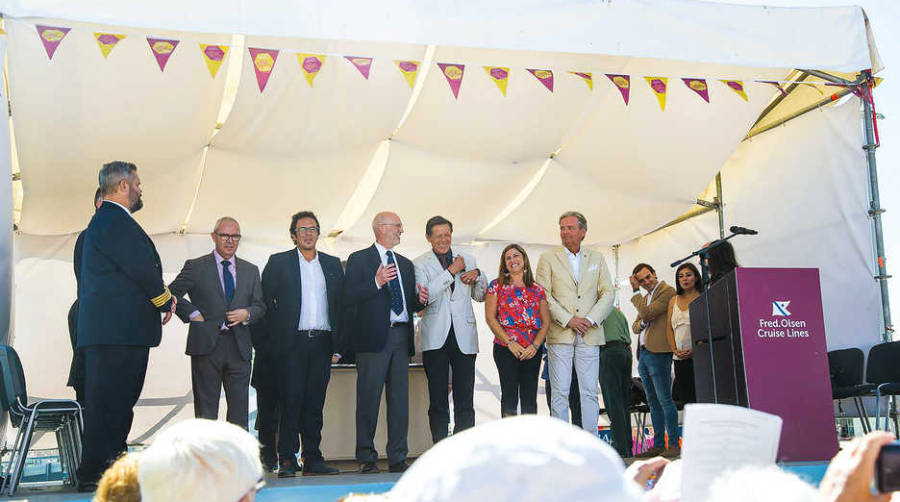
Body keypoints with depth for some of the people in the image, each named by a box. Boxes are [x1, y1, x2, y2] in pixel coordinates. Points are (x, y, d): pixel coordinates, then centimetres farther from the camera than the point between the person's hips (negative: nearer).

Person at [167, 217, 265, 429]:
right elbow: (172, 293, 2)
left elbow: (260, 305, 16)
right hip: (206, 345, -3)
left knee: (240, 408, 4)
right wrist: (193, 314, -8)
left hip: (239, 347, 3)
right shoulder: (195, 267, 4)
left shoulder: (251, 270, 15)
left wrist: (247, 314, -4)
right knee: (206, 410, 2)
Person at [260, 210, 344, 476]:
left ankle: (312, 459, 11)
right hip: (292, 342, -3)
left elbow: (340, 305, 13)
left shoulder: (333, 264, 14)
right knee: (290, 400, -3)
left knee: (315, 402, 5)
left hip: (322, 342, 3)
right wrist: (272, 341, -3)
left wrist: (338, 345, 6)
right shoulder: (278, 262, 5)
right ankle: (287, 460, 2)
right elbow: (266, 301, 3)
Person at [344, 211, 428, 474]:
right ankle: (366, 458, 6)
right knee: (369, 399, -2)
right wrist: (376, 283, -20)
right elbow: (349, 299, -9)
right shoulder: (359, 259, 2)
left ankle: (397, 458, 11)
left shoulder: (406, 264, 21)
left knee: (400, 399, 5)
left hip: (401, 337, 6)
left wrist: (420, 300, 1)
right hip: (373, 337, -5)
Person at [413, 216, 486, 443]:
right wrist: (451, 271, -11)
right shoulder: (420, 264, 3)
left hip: (464, 337, 2)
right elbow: (424, 296, -13)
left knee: (465, 401, 0)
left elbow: (481, 296, 19)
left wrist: (477, 276, -1)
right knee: (437, 401, 4)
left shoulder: (467, 260, 14)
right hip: (436, 338, -2)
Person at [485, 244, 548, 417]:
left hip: (532, 350, 2)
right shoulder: (497, 285, 5)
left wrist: (535, 346, -7)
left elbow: (545, 322, 8)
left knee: (530, 399, 3)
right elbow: (490, 317, -3)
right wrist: (510, 343, -10)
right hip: (505, 348, -2)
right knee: (509, 396, -4)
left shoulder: (537, 290, 11)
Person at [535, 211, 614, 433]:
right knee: (560, 393, -2)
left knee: (590, 392, 2)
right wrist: (568, 320, -11)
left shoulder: (597, 259, 14)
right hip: (560, 335, -2)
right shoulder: (548, 258, 7)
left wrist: (590, 320, -7)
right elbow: (543, 296, -1)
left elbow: (608, 294, 8)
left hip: (589, 334, 2)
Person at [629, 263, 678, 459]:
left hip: (658, 354, -9)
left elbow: (647, 314, -16)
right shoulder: (645, 297, 22)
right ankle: (658, 445, 14)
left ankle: (673, 445, -7)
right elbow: (635, 326, 23)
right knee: (653, 403, 10)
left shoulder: (667, 291, -6)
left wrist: (635, 292, -7)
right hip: (643, 354, 9)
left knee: (665, 400, -9)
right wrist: (642, 323, 0)